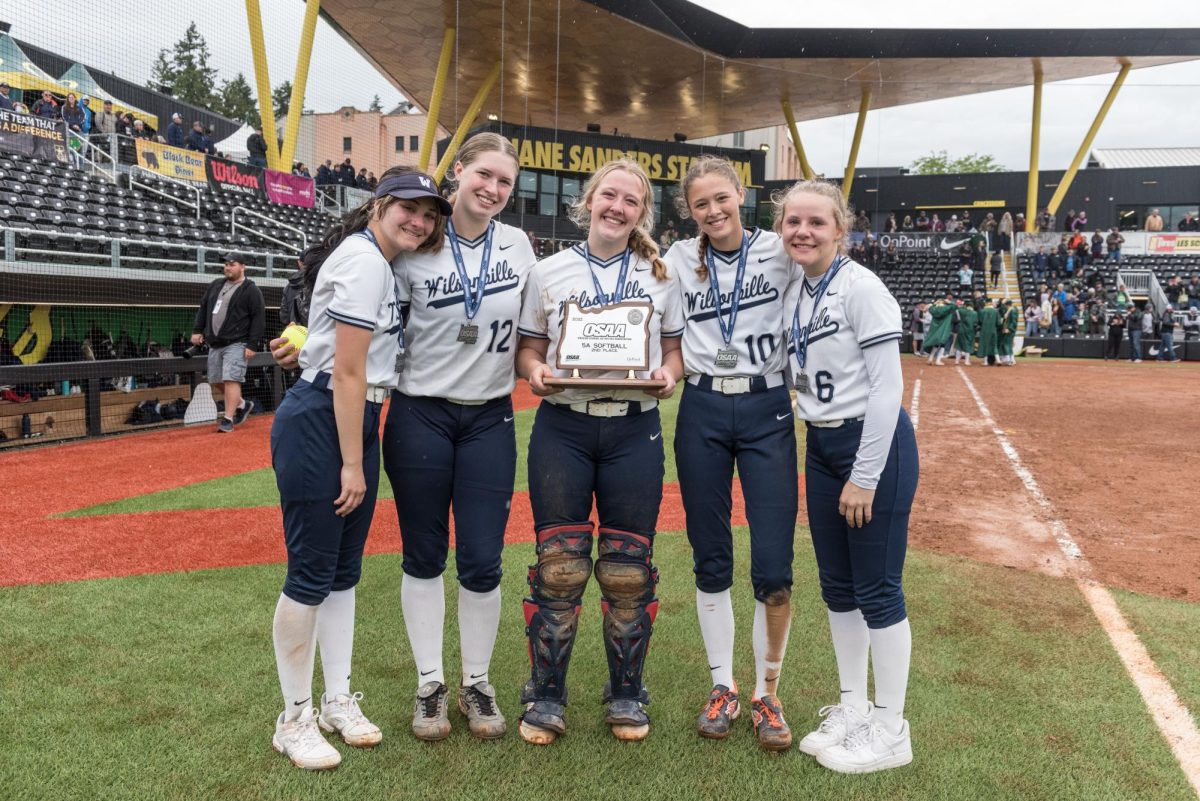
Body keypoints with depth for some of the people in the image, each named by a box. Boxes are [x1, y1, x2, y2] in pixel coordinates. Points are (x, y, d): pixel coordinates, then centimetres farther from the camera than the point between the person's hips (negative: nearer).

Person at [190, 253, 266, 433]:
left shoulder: (251, 290, -6)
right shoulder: (216, 285, 14)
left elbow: (259, 318, -10)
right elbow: (203, 308, 21)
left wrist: (252, 345, -16)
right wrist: (197, 330, 10)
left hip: (236, 344, -7)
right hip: (214, 343, 7)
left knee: (231, 380, -14)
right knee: (216, 381, 11)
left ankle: (228, 420, -11)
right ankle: (242, 405, 30)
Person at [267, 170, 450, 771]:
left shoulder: (383, 265, 17)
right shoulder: (364, 261, -13)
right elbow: (347, 371, -18)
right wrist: (352, 464, -17)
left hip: (358, 422, 10)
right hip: (318, 426, -10)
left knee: (344, 571, 15)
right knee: (311, 574, -1)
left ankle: (338, 701, 28)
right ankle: (295, 720, 15)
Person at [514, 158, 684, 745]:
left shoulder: (661, 275, 10)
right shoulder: (549, 271, 8)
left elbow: (675, 346, 13)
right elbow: (529, 346, 9)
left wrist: (670, 375, -8)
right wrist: (535, 371, -12)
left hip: (635, 429, 1)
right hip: (562, 427, 0)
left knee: (629, 567, 4)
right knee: (559, 565, 0)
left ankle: (626, 695, 23)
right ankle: (546, 697, 18)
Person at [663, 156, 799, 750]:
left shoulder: (778, 250, 2)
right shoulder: (678, 260, 6)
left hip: (767, 410, -1)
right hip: (702, 412, 2)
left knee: (773, 568, -5)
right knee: (710, 561, 7)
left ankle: (767, 695, 14)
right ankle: (723, 688, 24)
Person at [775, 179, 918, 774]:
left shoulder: (861, 287, -15)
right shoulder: (793, 293, 7)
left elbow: (887, 387, -18)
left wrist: (865, 477, -18)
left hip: (875, 445, -7)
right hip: (820, 446, 8)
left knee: (876, 589, 2)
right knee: (836, 586, 15)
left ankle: (890, 730, 18)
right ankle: (851, 708, 31)